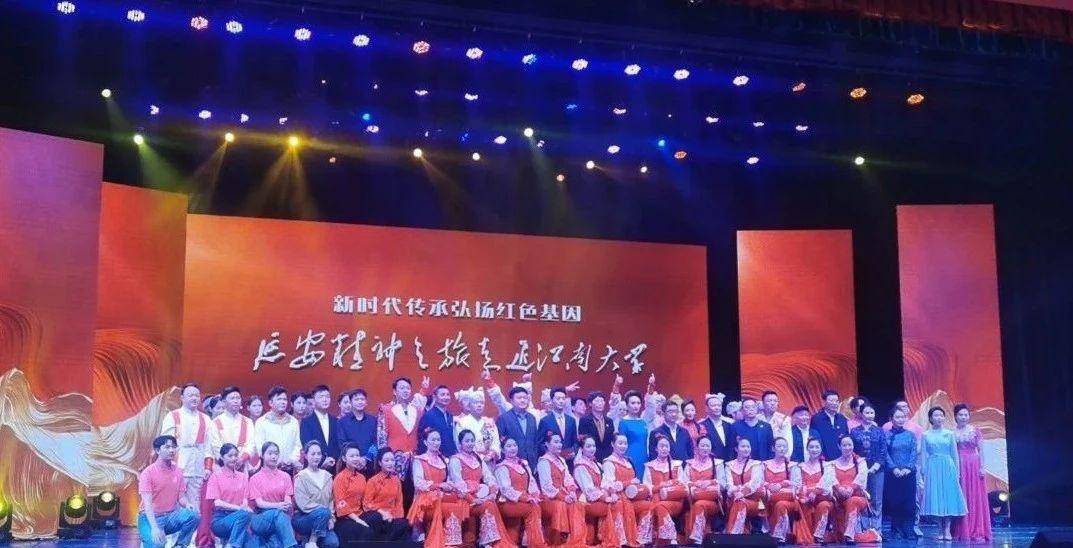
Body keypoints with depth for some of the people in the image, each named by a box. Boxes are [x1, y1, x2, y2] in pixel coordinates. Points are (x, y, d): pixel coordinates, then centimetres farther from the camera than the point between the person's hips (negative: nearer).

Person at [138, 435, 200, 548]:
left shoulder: (177, 471, 4)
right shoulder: (148, 472, -12)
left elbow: (181, 497, 6)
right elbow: (147, 503, -21)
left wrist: (187, 504, -20)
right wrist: (154, 527, -35)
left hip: (171, 516, 4)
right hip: (151, 518, -4)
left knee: (193, 516, -26)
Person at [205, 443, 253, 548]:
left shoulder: (242, 477, 14)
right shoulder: (216, 476, 2)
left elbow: (245, 501, 7)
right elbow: (217, 503, -8)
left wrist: (245, 506, -17)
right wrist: (239, 508, -19)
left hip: (238, 517, 3)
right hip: (220, 519, -3)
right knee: (245, 514, -34)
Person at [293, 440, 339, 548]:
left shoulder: (327, 476, 12)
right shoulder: (301, 477, -5)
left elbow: (330, 500, 11)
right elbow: (304, 504, -14)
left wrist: (331, 518, -7)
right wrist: (327, 513, -19)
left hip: (321, 519, 4)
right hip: (303, 518, -4)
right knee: (323, 512, -35)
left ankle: (311, 538, 3)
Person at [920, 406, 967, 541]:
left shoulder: (949, 434, 6)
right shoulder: (925, 435, 4)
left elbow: (955, 454, 7)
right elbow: (923, 454, 4)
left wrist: (957, 471, 3)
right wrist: (923, 471, -1)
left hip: (948, 467, 0)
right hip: (933, 468, 0)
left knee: (949, 495, -3)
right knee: (935, 496, -1)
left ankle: (947, 530, 1)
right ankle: (941, 530, 7)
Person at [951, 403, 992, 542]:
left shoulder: (975, 430, 4)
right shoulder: (952, 432, 5)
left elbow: (980, 450, 3)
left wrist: (982, 467, -5)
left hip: (973, 466, 0)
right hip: (958, 466, 0)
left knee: (975, 497, 0)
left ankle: (977, 532, 3)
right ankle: (961, 532, 6)